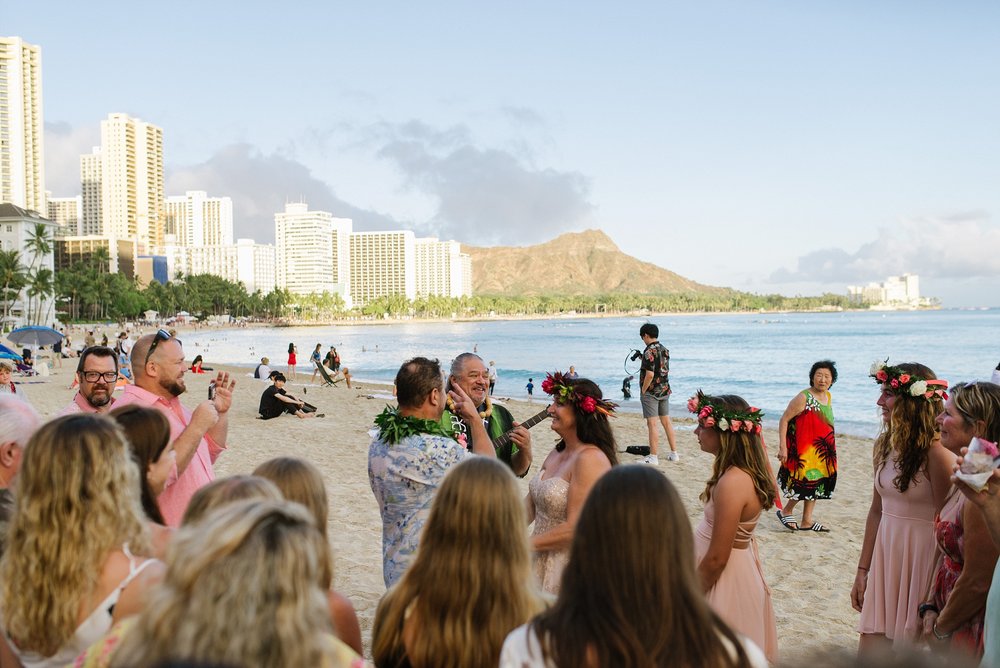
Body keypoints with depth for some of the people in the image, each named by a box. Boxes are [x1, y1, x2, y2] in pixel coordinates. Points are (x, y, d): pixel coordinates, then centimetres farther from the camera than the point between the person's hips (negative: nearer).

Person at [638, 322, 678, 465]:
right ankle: (674, 453, 18)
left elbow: (650, 374, -22)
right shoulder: (665, 350, 8)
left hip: (651, 392, -8)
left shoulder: (649, 351, -17)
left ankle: (654, 457, -3)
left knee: (652, 424, -4)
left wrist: (643, 390, -13)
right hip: (665, 390, 8)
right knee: (666, 422, 14)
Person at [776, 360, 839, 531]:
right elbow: (784, 420, -17)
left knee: (816, 484, 12)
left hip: (823, 451, 8)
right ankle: (785, 512, 20)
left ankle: (807, 521, 22)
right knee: (805, 483, -3)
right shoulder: (804, 398, -17)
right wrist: (782, 446, -22)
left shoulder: (828, 397, 6)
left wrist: (830, 449, 17)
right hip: (805, 450, -8)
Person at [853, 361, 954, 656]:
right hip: (885, 555, 7)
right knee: (869, 652, 9)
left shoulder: (936, 452, -16)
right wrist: (862, 570, 14)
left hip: (920, 560, -7)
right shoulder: (885, 443, 6)